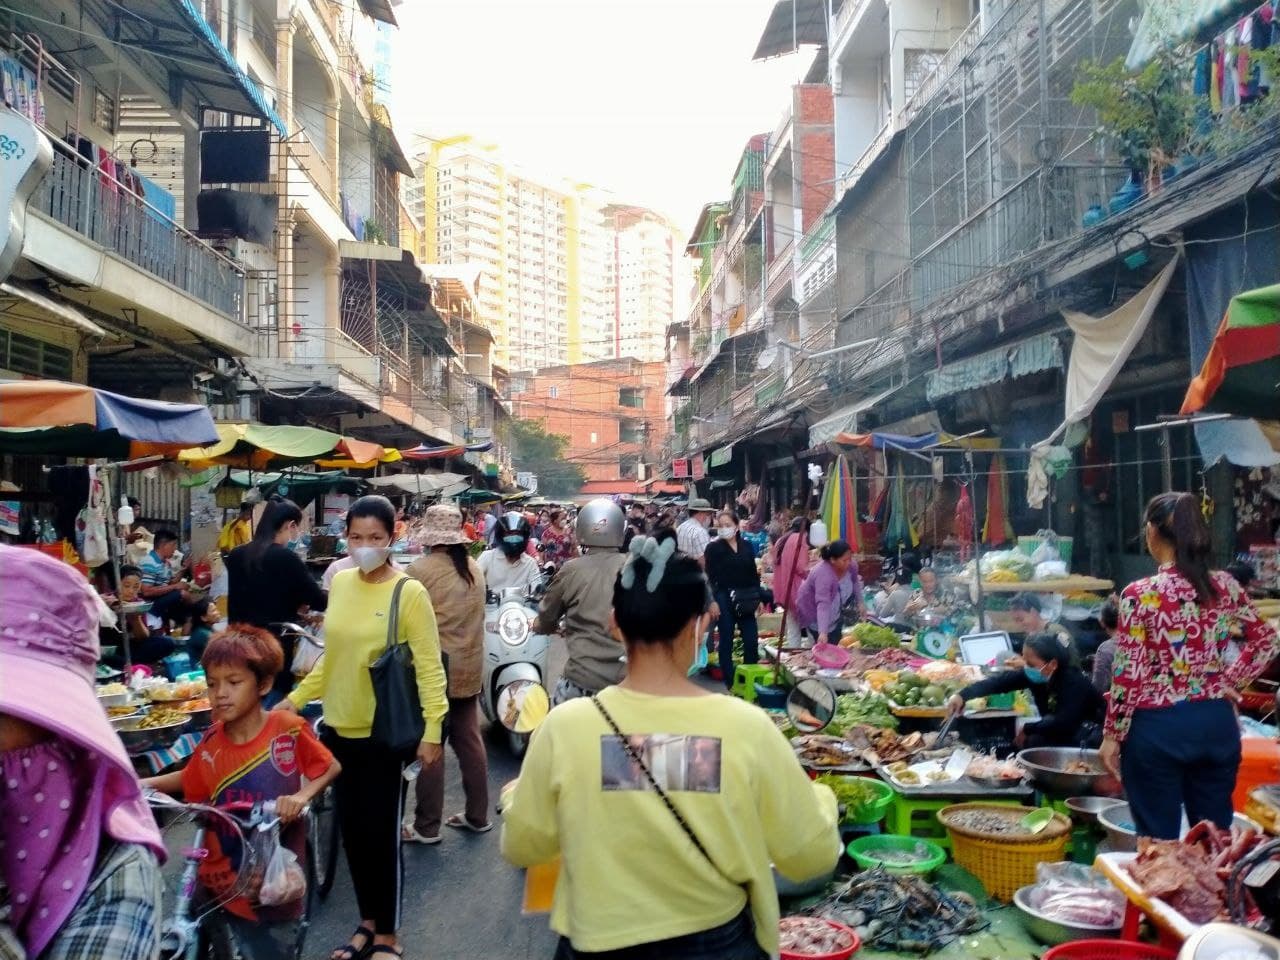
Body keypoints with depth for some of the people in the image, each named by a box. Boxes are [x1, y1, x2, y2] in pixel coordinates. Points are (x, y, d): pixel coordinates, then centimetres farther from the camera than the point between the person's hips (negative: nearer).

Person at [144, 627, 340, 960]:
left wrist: (302, 797, -20)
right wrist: (146, 783, -1)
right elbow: (191, 780, 11)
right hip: (225, 879, 2)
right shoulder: (212, 741, -7)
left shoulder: (287, 729, -16)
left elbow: (330, 767, -5)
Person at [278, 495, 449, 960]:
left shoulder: (409, 593, -14)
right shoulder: (340, 582, 4)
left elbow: (429, 667, -14)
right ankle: (368, 922, 33)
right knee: (351, 828, 15)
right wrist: (296, 698, 9)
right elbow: (332, 656, 12)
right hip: (339, 726, 6)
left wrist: (431, 731, -19)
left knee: (380, 832, 4)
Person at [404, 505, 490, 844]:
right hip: (468, 667, 6)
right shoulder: (475, 569, 5)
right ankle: (477, 816, 21)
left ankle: (427, 827, 10)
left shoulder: (420, 570, -14)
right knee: (469, 742, 13)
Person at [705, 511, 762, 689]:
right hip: (725, 599, -4)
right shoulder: (713, 547, -3)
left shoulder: (747, 546, 9)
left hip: (746, 600, 4)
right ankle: (729, 682, 12)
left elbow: (753, 573, 13)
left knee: (752, 639, 3)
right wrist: (712, 601, -14)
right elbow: (711, 576, -7)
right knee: (726, 640, 4)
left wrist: (758, 597, 9)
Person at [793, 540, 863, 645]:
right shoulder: (824, 575, -41)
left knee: (836, 643, 17)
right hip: (814, 611, -8)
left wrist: (860, 603, 8)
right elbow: (823, 604, -50)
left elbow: (855, 582, 7)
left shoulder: (850, 566, -18)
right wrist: (823, 632, -58)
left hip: (834, 611, 8)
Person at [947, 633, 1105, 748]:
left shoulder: (1074, 682, -29)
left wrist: (1027, 729, -22)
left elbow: (1062, 723, -35)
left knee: (1035, 741, -23)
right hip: (1060, 733, 6)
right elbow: (1000, 680, -18)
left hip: (1089, 738, -6)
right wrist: (963, 695, -30)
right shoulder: (1033, 675, -11)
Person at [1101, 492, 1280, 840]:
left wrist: (1113, 735, -5)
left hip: (1158, 727, -5)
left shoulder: (1140, 594, -14)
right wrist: (1229, 681, 13)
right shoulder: (1225, 586, 1)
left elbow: (1129, 674, -13)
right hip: (1217, 723, 5)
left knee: (1159, 842, 6)